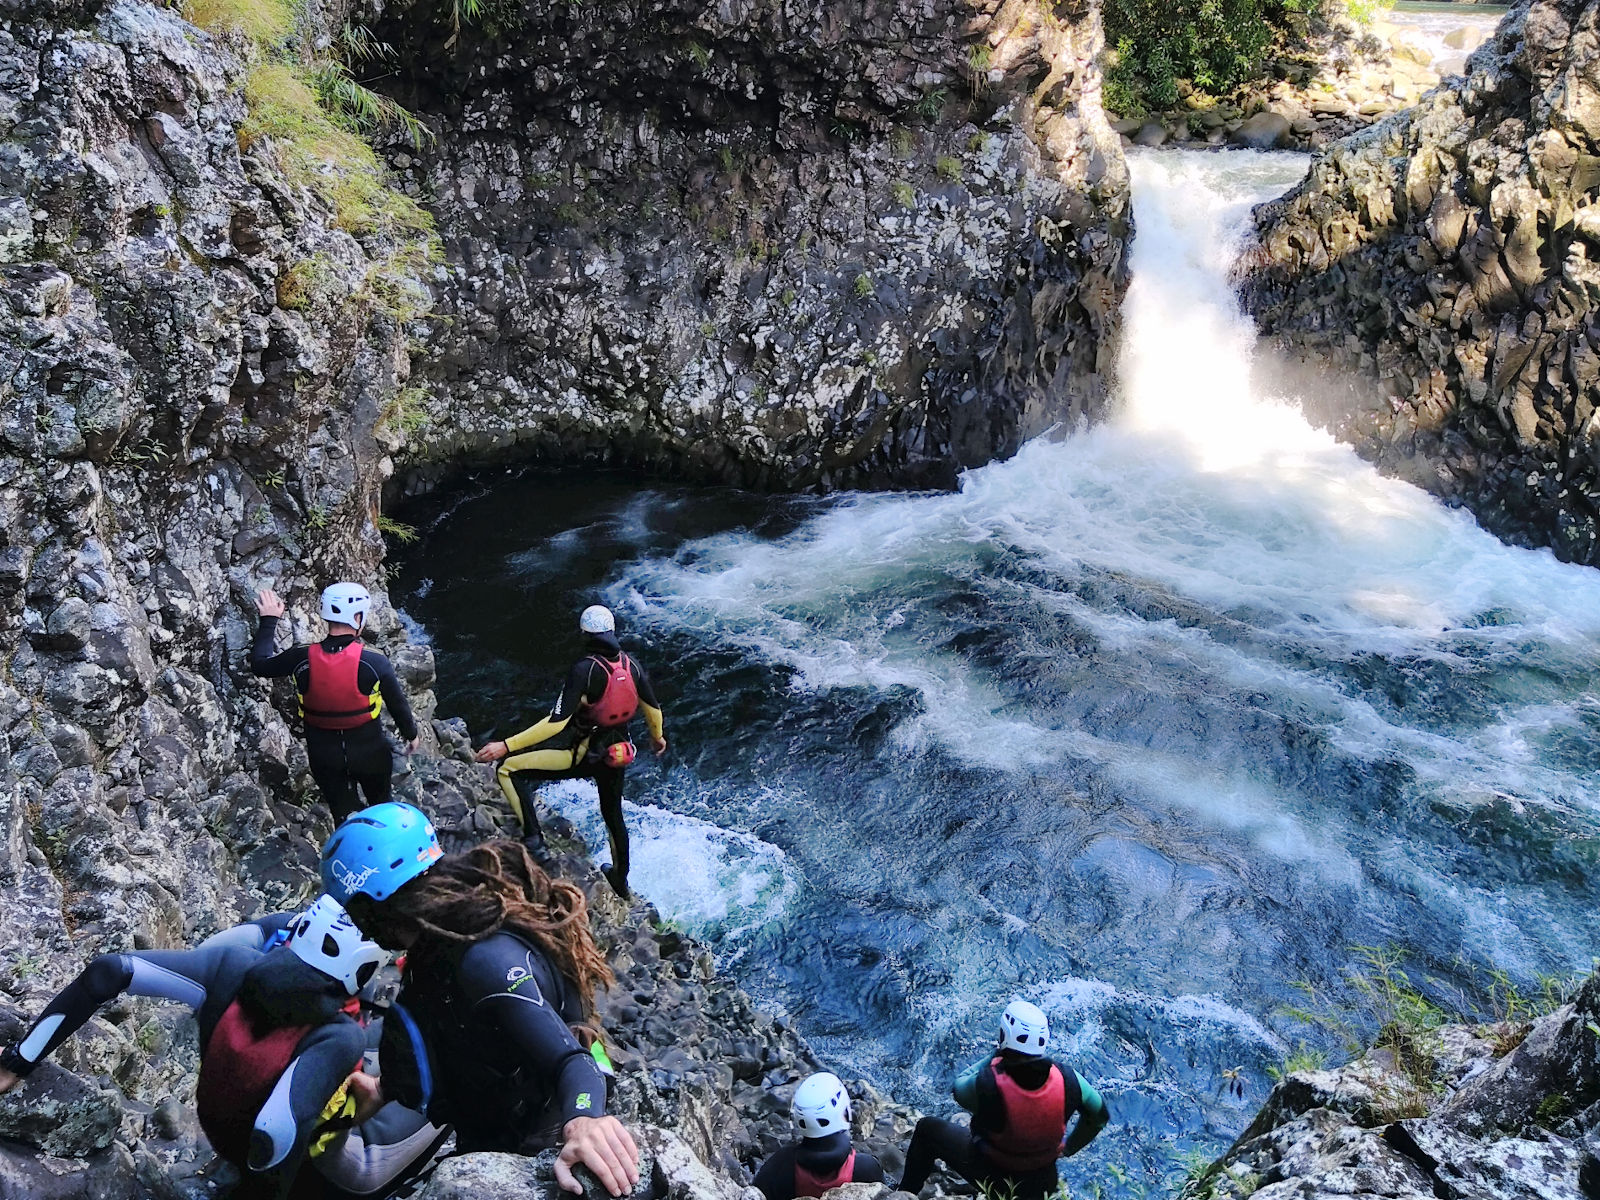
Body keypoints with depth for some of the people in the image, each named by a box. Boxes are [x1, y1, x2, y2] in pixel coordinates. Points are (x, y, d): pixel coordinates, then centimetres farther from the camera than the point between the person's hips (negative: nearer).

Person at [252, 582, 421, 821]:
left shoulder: (302, 659, -17)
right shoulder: (374, 662, -23)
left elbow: (259, 665, 2)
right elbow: (398, 703, -9)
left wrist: (268, 621, 13)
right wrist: (411, 734, 10)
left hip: (324, 755, 2)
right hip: (369, 751, -1)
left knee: (344, 815, 15)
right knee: (382, 809, 24)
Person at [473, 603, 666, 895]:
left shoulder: (584, 669, -24)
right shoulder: (632, 664, -7)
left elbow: (556, 722, -30)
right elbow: (653, 708, 4)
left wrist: (506, 746, -30)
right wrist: (658, 737, 26)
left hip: (582, 753, -7)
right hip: (617, 751, 7)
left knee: (507, 769, -2)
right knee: (613, 814, 29)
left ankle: (533, 840, -10)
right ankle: (620, 879, 47)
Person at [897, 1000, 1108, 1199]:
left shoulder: (987, 1085, -32)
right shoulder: (1067, 1080, -23)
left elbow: (959, 1089, -7)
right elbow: (1099, 1116, -3)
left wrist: (993, 1056, -3)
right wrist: (1068, 1148, 12)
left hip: (992, 1179, -3)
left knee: (927, 1128, 17)